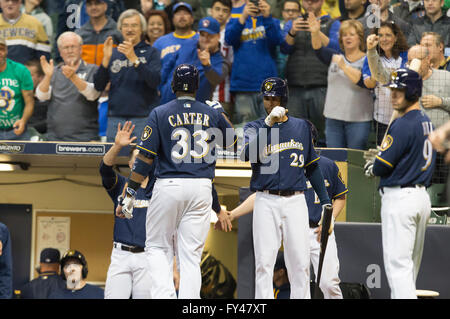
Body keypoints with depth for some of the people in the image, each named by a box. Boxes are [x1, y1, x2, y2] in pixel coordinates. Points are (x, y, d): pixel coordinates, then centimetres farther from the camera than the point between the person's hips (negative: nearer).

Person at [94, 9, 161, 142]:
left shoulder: (151, 52, 5)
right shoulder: (114, 53, 13)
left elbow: (155, 81, -11)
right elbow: (98, 86, 7)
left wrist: (134, 59, -20)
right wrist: (106, 59, -7)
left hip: (142, 118, -3)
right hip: (115, 119, 3)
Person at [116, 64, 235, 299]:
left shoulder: (160, 114, -1)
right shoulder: (212, 114, 6)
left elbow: (145, 156, -6)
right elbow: (232, 142, 23)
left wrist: (130, 194, -4)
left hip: (168, 185, -2)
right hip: (202, 188, 2)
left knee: (157, 246, 11)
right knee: (191, 253, 4)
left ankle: (164, 293, -12)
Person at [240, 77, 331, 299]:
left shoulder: (301, 127, 13)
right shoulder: (254, 128, 5)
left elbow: (312, 166, 19)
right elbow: (248, 154, -16)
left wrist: (325, 201, 13)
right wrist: (269, 123, -22)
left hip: (295, 202, 2)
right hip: (266, 202, -2)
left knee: (300, 263, -1)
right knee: (264, 263, -5)